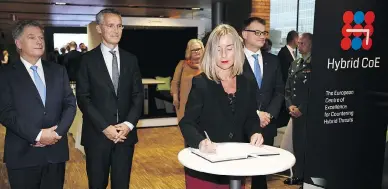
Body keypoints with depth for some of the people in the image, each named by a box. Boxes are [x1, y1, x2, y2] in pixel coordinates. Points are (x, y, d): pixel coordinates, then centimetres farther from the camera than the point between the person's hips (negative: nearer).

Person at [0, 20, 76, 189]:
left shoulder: (58, 71, 10)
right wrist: (37, 135, -18)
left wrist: (57, 132, -10)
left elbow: (70, 104, 5)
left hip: (56, 152, 3)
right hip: (22, 155, -3)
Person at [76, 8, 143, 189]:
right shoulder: (88, 59, -2)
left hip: (125, 134, 2)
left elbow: (138, 95, 5)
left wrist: (128, 124, -10)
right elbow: (83, 98, -7)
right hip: (97, 134, -2)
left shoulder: (131, 59, 8)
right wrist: (104, 127, -15)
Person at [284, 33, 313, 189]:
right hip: (296, 113, 6)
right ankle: (298, 175, 24)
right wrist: (290, 105, -2)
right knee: (297, 145, 12)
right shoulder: (294, 64, 14)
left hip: (309, 113, -6)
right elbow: (288, 88, 14)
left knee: (307, 146, 0)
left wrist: (302, 109, -14)